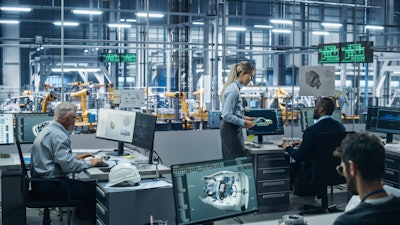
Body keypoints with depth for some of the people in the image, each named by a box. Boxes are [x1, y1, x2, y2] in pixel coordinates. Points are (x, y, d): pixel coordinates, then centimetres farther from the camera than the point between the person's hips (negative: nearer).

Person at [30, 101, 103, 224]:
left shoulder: (48, 130, 12)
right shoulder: (58, 135, -20)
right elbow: (69, 166, -24)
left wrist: (75, 157, 19)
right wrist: (89, 163, -11)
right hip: (49, 186, -10)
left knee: (86, 184, 12)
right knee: (92, 188, -11)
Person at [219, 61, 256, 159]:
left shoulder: (235, 87, 11)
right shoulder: (233, 89, -19)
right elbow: (227, 115, -23)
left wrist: (244, 118, 13)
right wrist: (244, 123, -17)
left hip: (232, 130, 10)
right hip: (231, 130, -10)